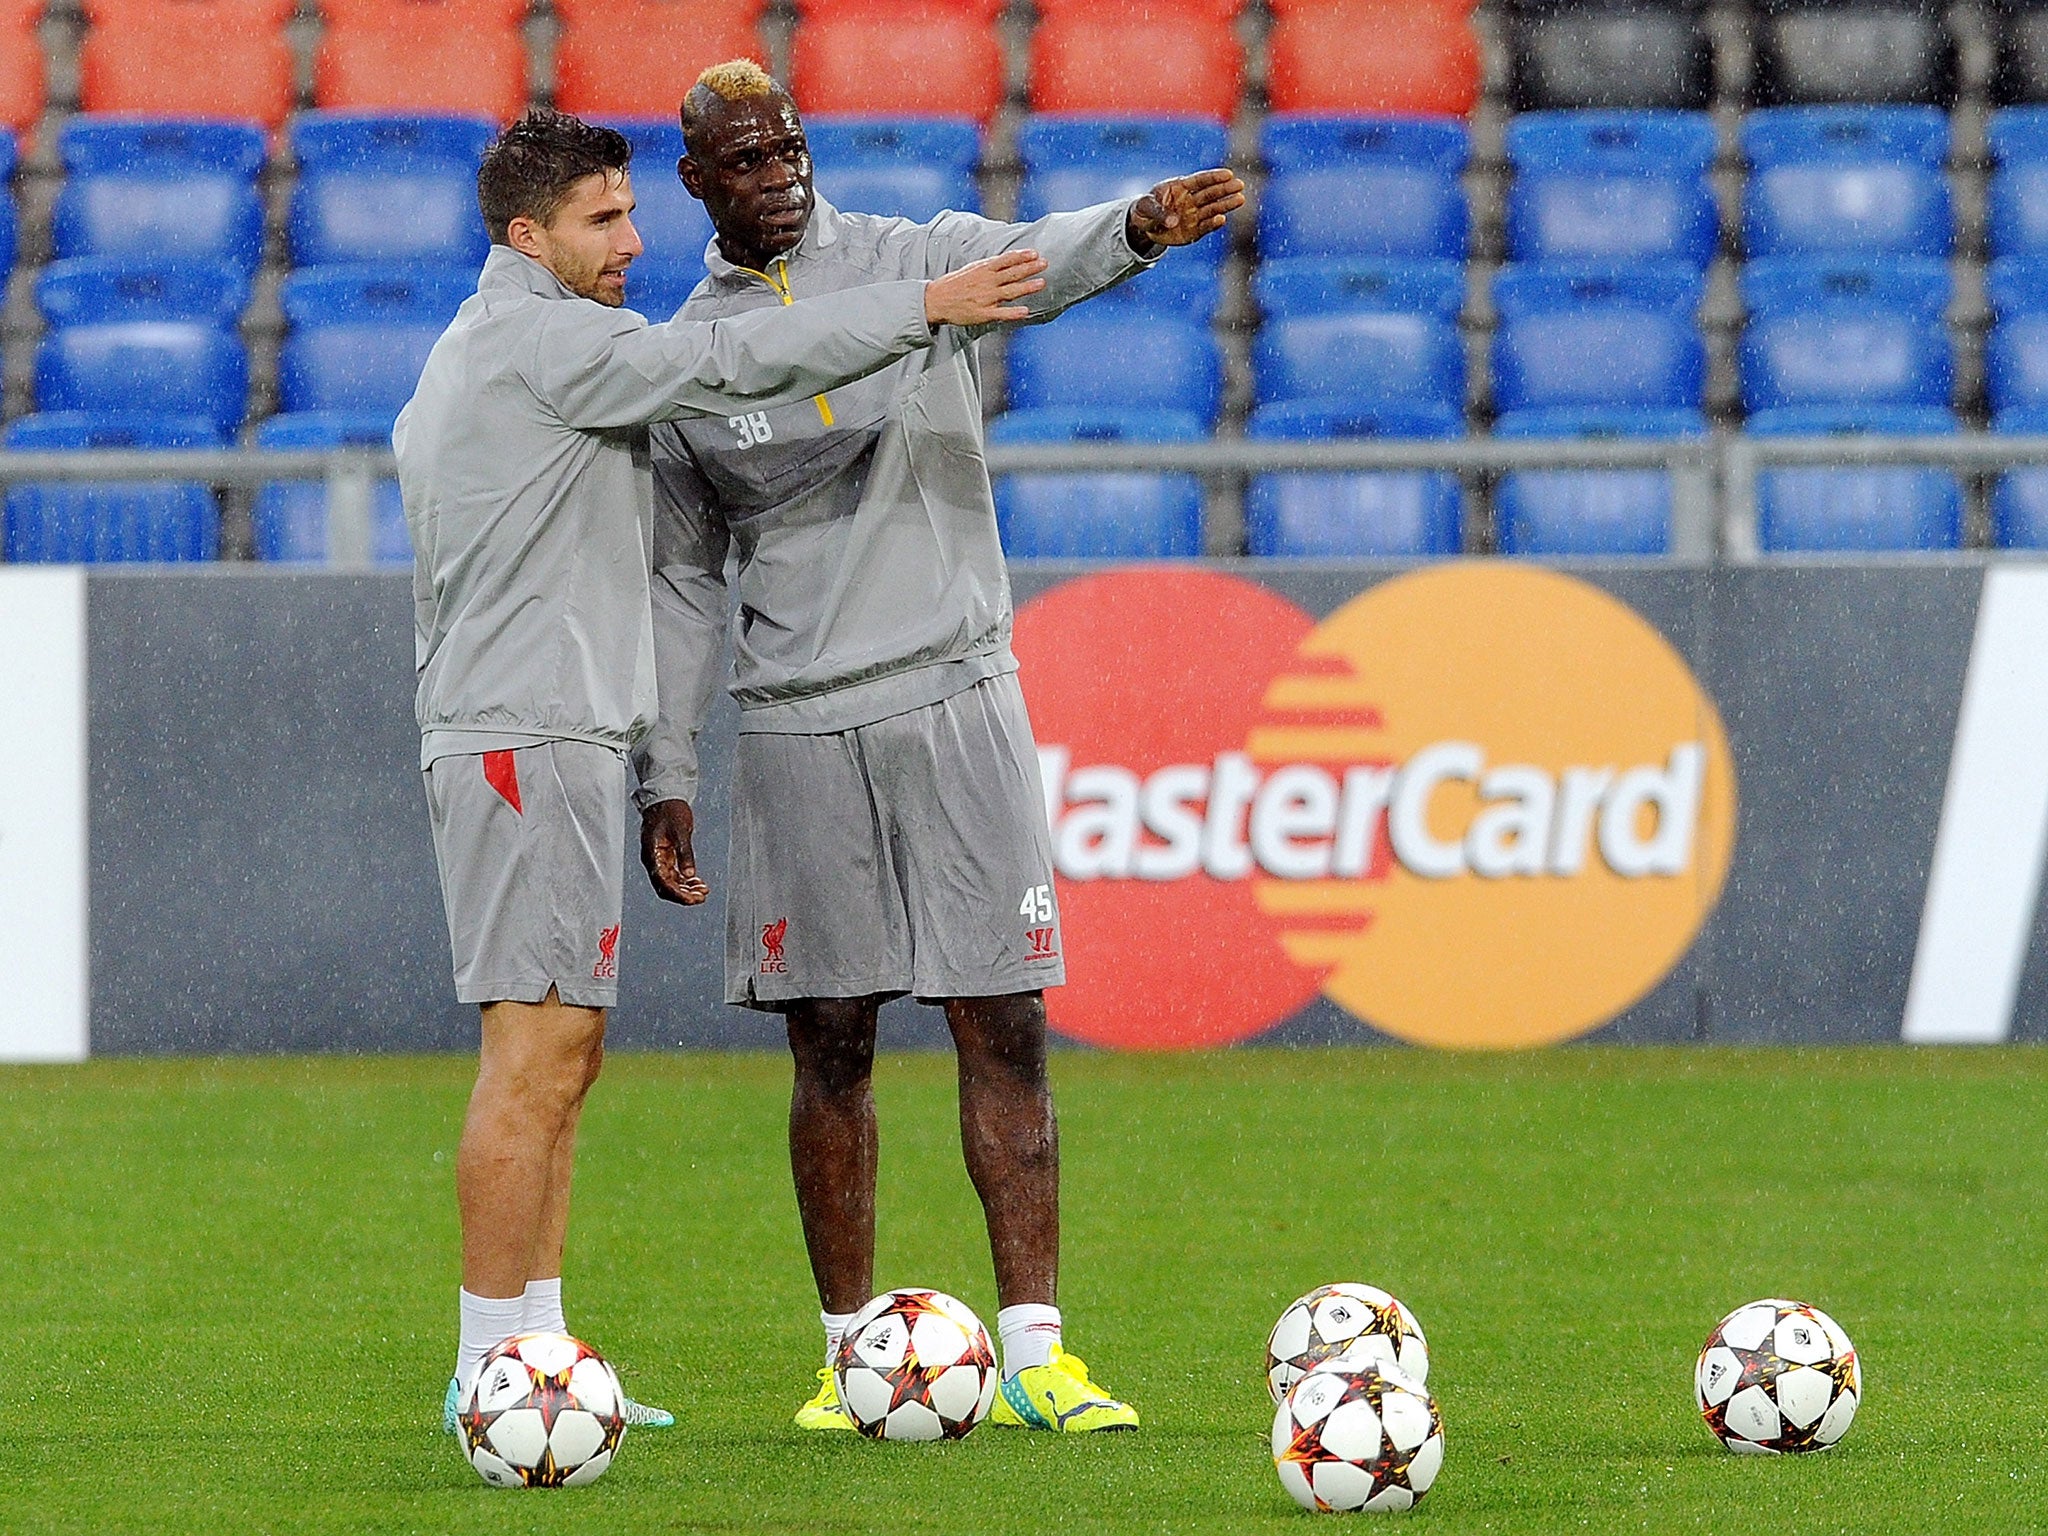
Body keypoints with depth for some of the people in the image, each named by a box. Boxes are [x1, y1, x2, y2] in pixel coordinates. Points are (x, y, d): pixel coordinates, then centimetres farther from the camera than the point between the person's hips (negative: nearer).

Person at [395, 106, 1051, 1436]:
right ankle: (492, 1367, -11)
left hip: (499, 738, 11)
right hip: (536, 739, -11)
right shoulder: (540, 342, -11)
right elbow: (730, 364, -18)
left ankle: (535, 1354, 12)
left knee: (564, 1053, 11)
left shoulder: (463, 357, 21)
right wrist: (926, 310, -16)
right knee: (539, 1052, -11)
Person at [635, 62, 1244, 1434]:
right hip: (796, 726, 1)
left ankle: (1033, 1352, -3)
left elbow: (1031, 263, -21)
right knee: (831, 1047, 3)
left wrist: (1140, 227, -43)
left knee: (1005, 1030, -4)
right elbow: (686, 579, 14)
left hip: (955, 692, -1)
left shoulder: (914, 259, 2)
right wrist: (667, 773, 9)